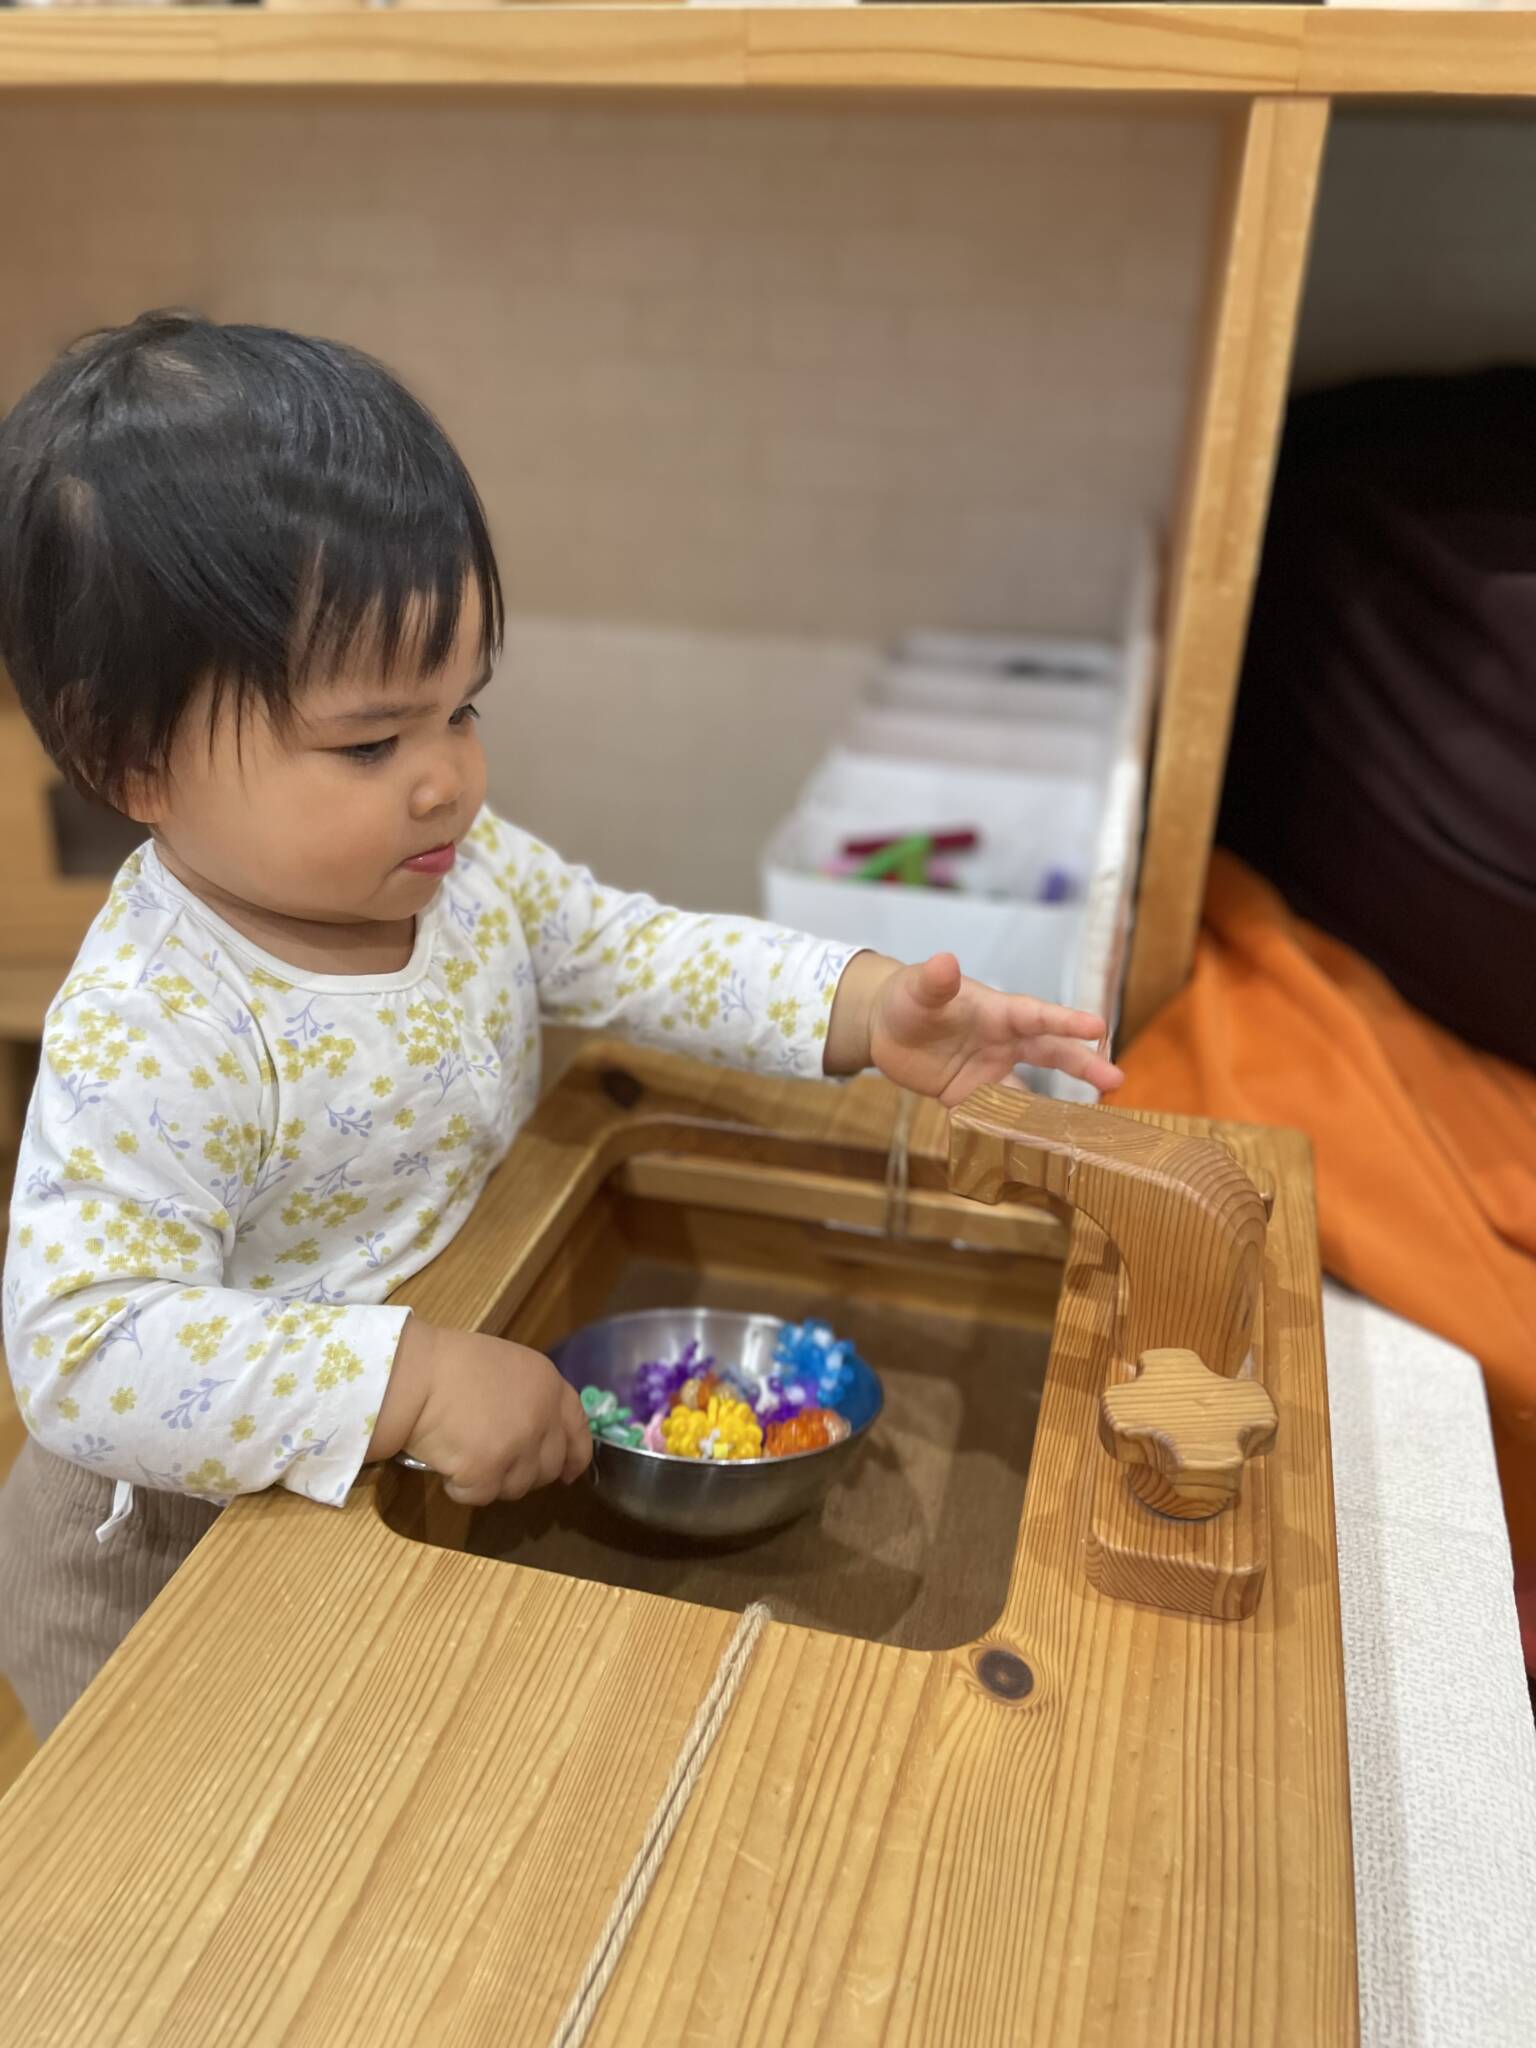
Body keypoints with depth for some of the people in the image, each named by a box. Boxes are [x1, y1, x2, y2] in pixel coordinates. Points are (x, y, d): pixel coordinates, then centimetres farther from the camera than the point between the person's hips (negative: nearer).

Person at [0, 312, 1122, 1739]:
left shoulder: (471, 871, -11)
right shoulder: (145, 1038, -33)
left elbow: (646, 955, -3)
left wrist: (862, 1009, -18)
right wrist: (412, 1379, -44)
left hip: (451, 1462, 6)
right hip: (185, 1554, -5)